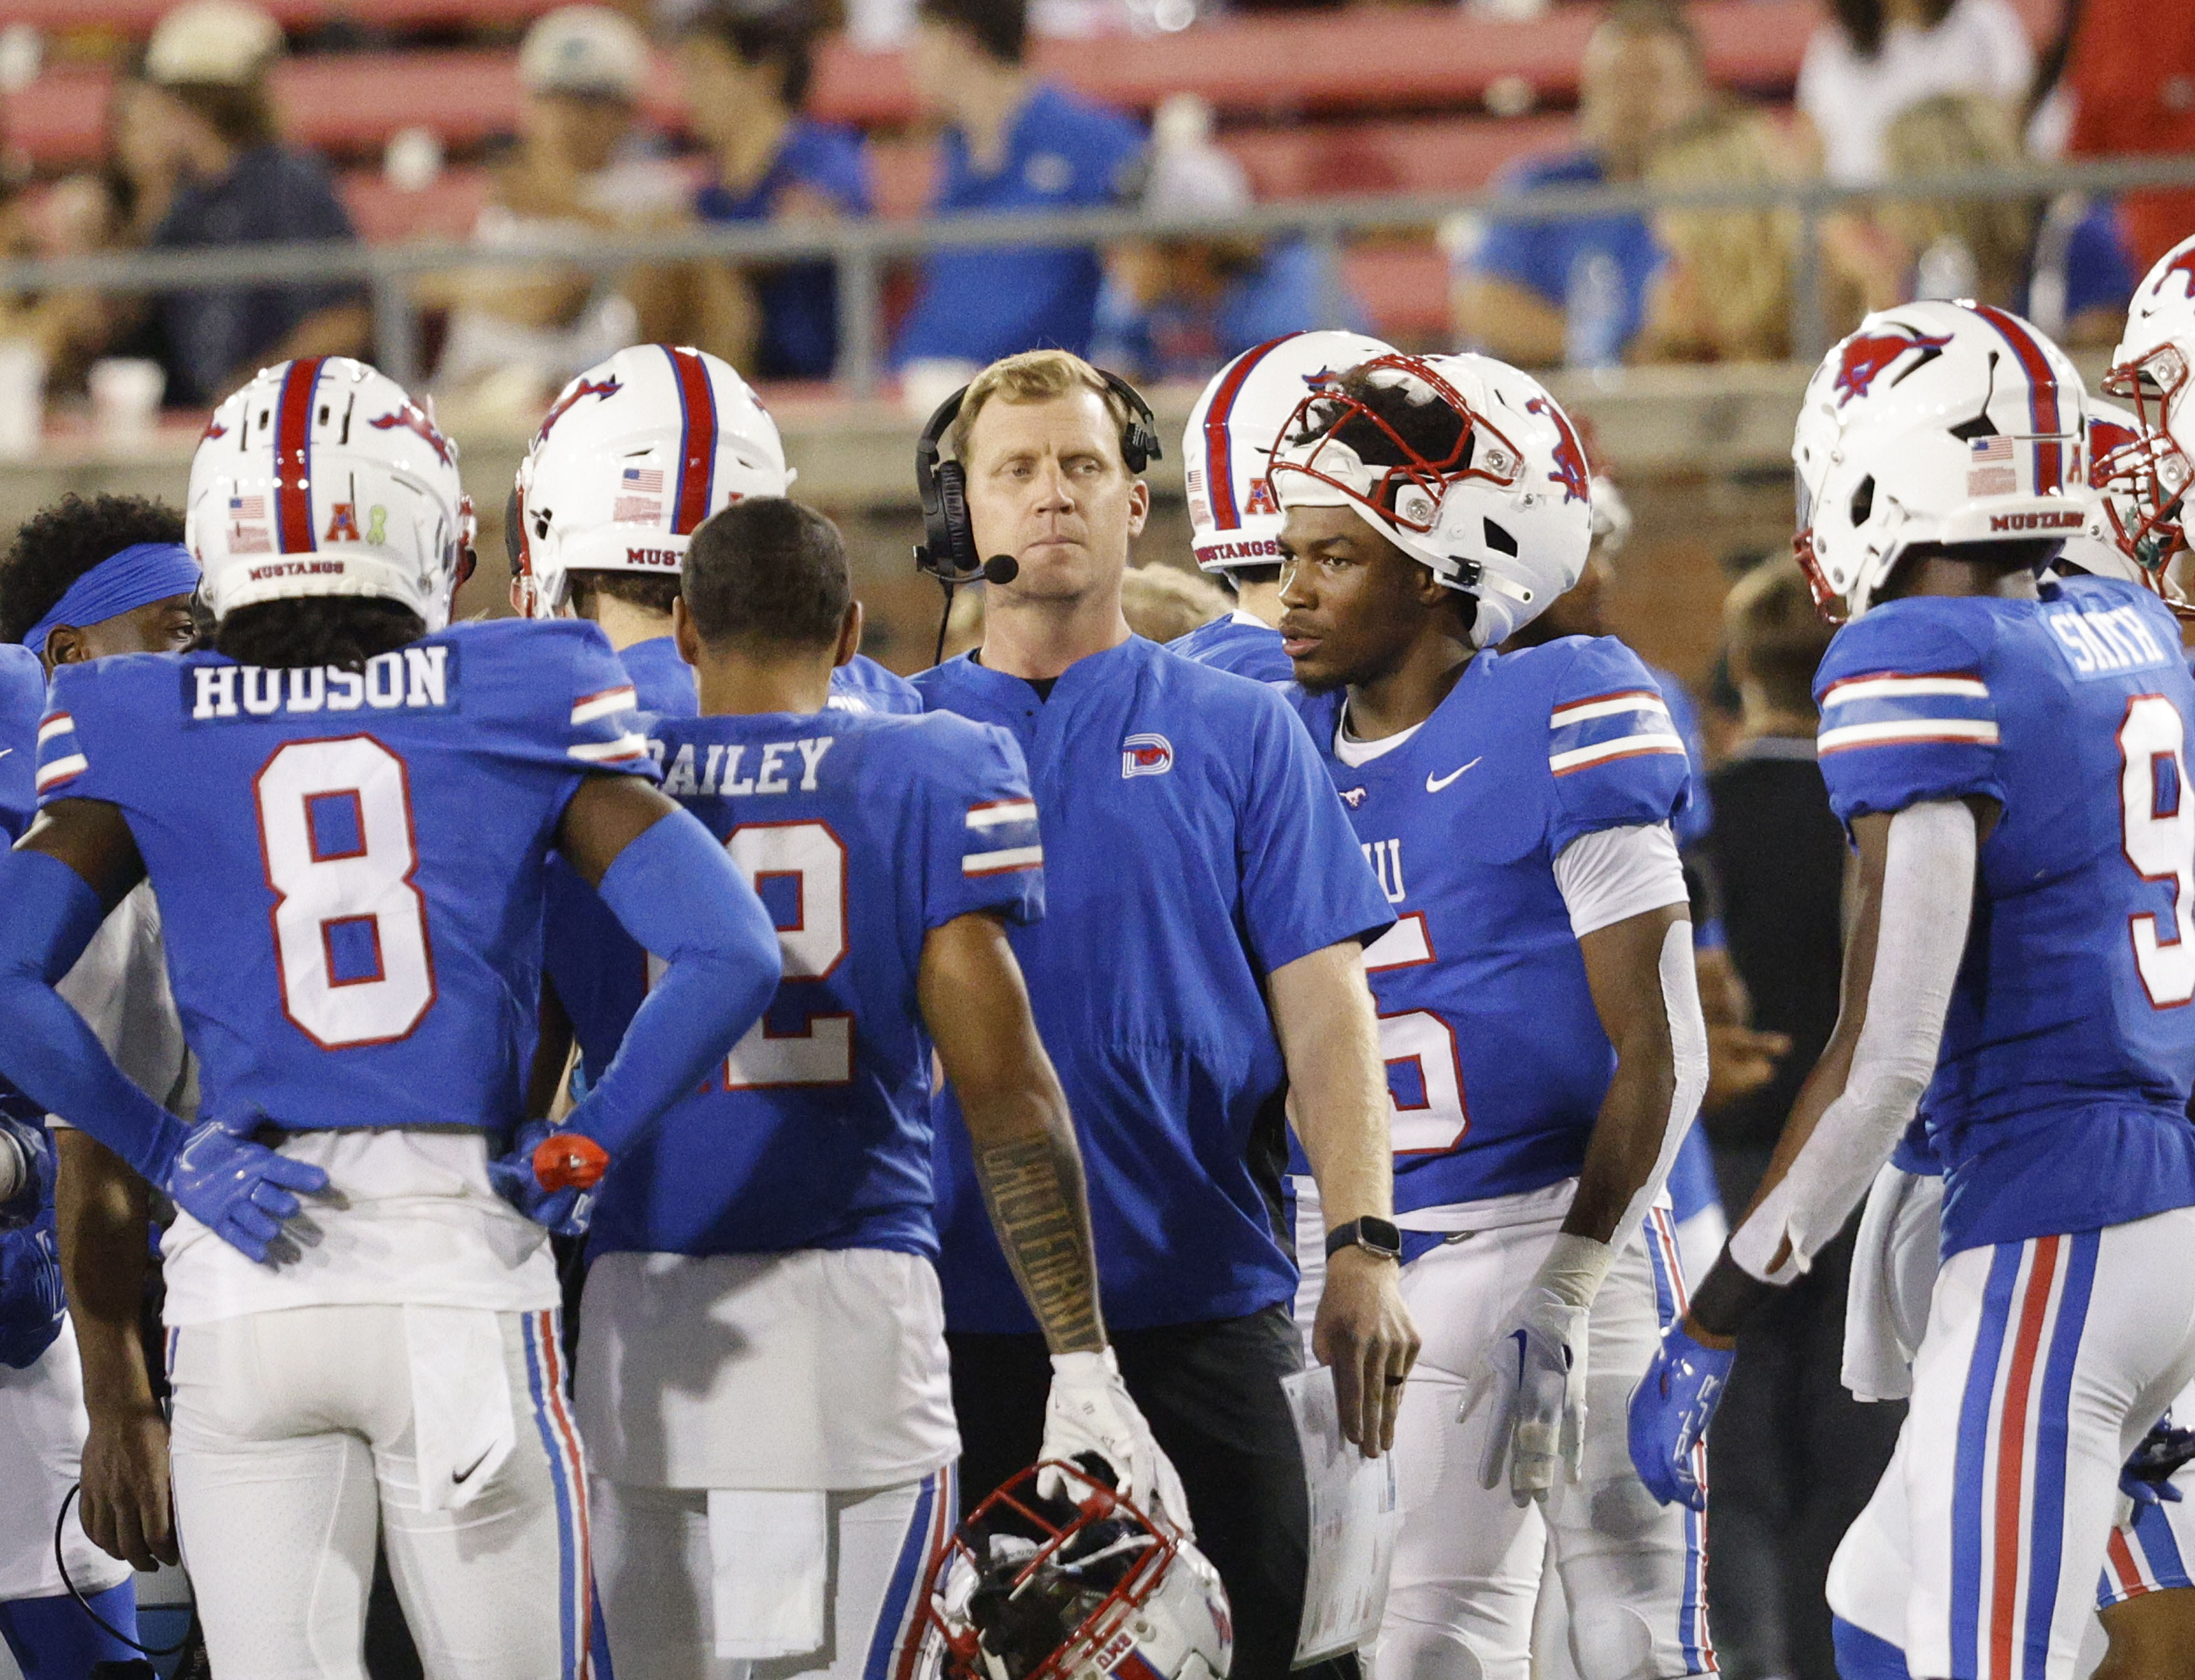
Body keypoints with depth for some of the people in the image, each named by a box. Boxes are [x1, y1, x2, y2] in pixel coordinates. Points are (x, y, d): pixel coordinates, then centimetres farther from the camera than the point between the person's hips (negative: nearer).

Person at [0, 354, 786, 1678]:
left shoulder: (143, 736, 5)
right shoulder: (520, 703, 3)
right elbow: (730, 957, -5)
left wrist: (175, 1155, 1)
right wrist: (582, 1155, 4)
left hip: (243, 1292, 1)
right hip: (464, 1260, -1)